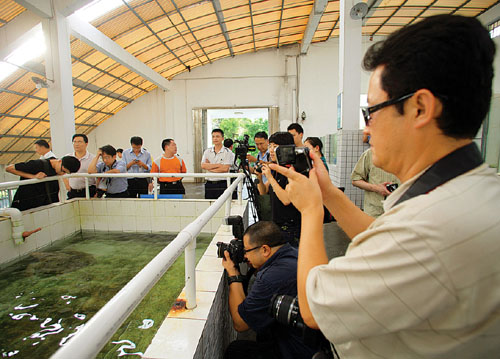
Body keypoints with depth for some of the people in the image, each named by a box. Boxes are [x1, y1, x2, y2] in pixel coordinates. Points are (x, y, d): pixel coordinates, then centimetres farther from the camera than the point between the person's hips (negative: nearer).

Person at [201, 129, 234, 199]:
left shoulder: (228, 152, -1)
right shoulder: (207, 151, 11)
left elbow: (225, 169, -12)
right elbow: (203, 166, -3)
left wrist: (209, 167, -7)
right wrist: (218, 165, -10)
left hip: (222, 185, -3)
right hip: (209, 184, 4)